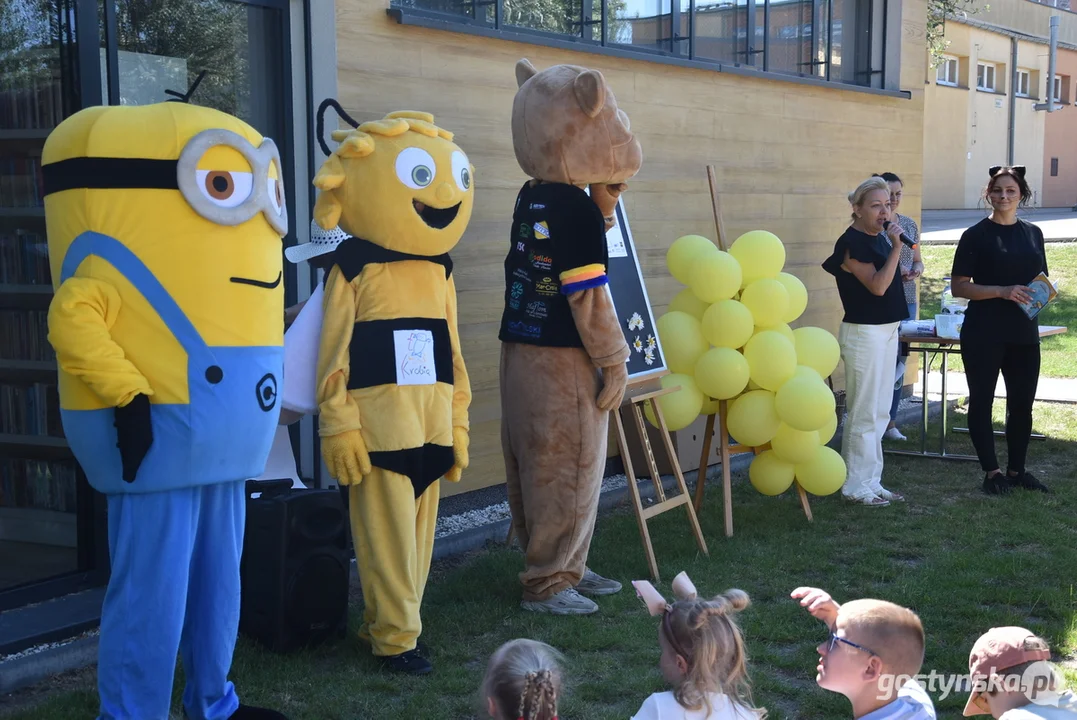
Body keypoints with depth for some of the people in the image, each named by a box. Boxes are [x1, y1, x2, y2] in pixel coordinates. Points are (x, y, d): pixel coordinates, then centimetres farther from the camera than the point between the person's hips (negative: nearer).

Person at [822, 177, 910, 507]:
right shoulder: (851, 242, -16)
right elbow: (877, 286, -23)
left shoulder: (878, 239, 11)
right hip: (863, 333, -9)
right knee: (864, 414, -4)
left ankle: (872, 482, 21)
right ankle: (856, 486, 5)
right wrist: (896, 247, -25)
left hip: (886, 331, 9)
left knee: (880, 413, 13)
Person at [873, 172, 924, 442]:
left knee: (901, 358, 8)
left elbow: (917, 260, 18)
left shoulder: (909, 224, 10)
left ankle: (891, 422, 17)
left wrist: (917, 269, -4)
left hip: (907, 300, 6)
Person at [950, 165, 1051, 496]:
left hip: (1024, 333, 5)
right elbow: (958, 286, -9)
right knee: (982, 400, 2)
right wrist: (1002, 291, -20)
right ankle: (992, 472, 14)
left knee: (1022, 402, 10)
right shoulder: (976, 235, -5)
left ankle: (1017, 470, 24)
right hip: (984, 334, -4)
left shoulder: (1033, 233, 10)